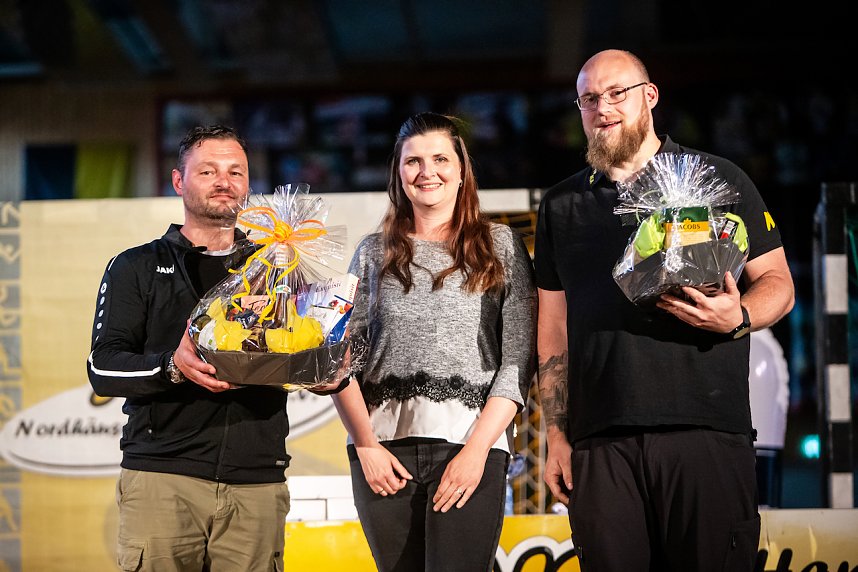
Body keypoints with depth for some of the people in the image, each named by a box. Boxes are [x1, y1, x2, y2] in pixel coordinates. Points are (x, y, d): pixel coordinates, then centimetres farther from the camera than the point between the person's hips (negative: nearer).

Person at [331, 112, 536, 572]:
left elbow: (520, 360, 0)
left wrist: (478, 448, -9)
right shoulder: (374, 254, 13)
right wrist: (366, 445, -3)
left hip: (471, 447, -2)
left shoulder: (501, 246, 7)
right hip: (383, 451, 2)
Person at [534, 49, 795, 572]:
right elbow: (553, 331, 18)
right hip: (599, 443, 3)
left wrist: (737, 318, -15)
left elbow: (778, 283, 8)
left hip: (705, 430, -2)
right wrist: (557, 436, 10)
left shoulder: (719, 180, 9)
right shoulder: (561, 206, 18)